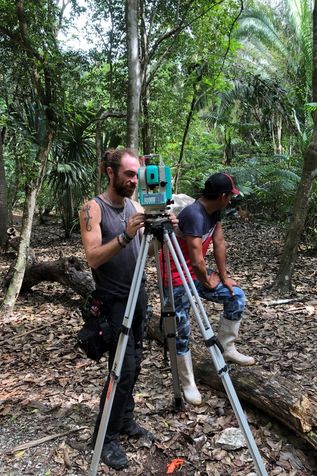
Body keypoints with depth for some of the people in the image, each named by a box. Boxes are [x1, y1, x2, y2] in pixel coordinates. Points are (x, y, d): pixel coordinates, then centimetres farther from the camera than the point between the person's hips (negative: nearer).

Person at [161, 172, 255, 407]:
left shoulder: (213, 211, -2)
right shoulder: (194, 214, -29)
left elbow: (219, 243, 4)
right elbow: (196, 261, -30)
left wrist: (224, 277, 2)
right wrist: (208, 283, -11)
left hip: (198, 273, 9)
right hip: (177, 278, -9)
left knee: (237, 296, 6)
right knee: (182, 332, 0)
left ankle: (227, 348, 20)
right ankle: (188, 384, 18)